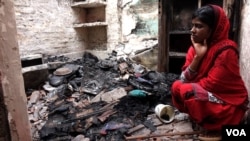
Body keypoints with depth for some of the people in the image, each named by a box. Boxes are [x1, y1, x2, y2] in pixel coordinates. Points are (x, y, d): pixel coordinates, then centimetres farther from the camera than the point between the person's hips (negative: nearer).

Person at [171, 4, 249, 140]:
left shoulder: (226, 51, -22)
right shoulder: (196, 46, -2)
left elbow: (210, 85, -23)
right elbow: (183, 80, -10)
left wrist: (190, 86, -9)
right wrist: (198, 56, -20)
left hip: (228, 103, -6)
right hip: (207, 94, 7)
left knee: (187, 91, -26)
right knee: (176, 86, -9)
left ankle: (217, 128, -4)